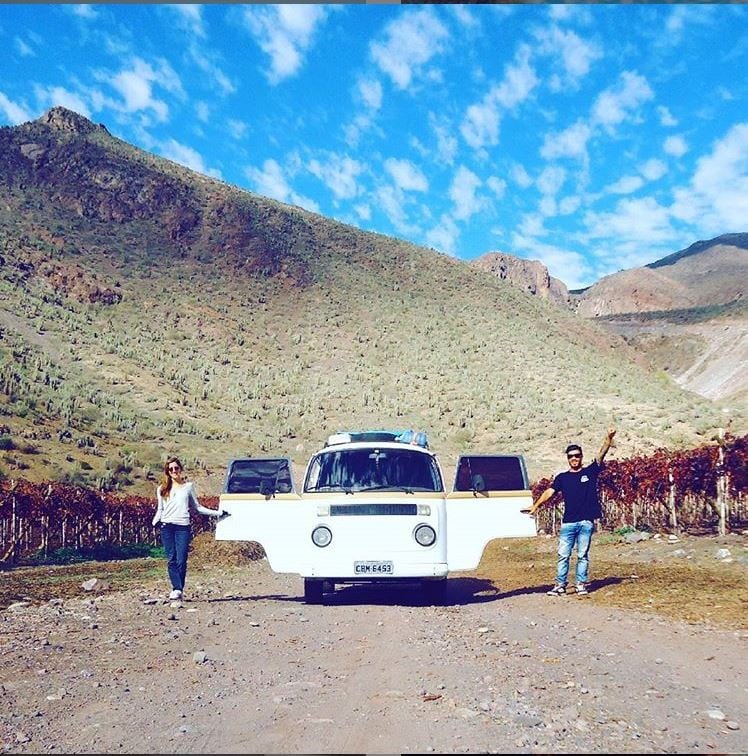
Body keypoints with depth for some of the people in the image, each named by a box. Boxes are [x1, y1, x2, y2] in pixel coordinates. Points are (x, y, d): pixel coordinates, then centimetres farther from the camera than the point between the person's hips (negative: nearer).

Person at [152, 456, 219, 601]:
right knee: (171, 560, -6)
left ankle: (178, 590, -3)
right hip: (167, 527, 1)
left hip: (183, 527, -1)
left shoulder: (189, 486, 11)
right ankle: (177, 589, -9)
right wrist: (154, 522, -2)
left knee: (181, 561, -8)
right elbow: (160, 510, 17)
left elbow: (197, 507, 16)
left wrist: (215, 513, 8)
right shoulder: (162, 489, 14)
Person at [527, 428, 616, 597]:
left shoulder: (590, 472, 6)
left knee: (583, 556, 5)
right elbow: (549, 491, -3)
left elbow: (601, 454, -7)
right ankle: (560, 585, 7)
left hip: (586, 522, -1)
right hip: (568, 522, 1)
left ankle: (581, 585, 13)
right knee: (563, 555, 1)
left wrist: (609, 438, -23)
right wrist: (536, 506, -18)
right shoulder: (562, 477, 10)